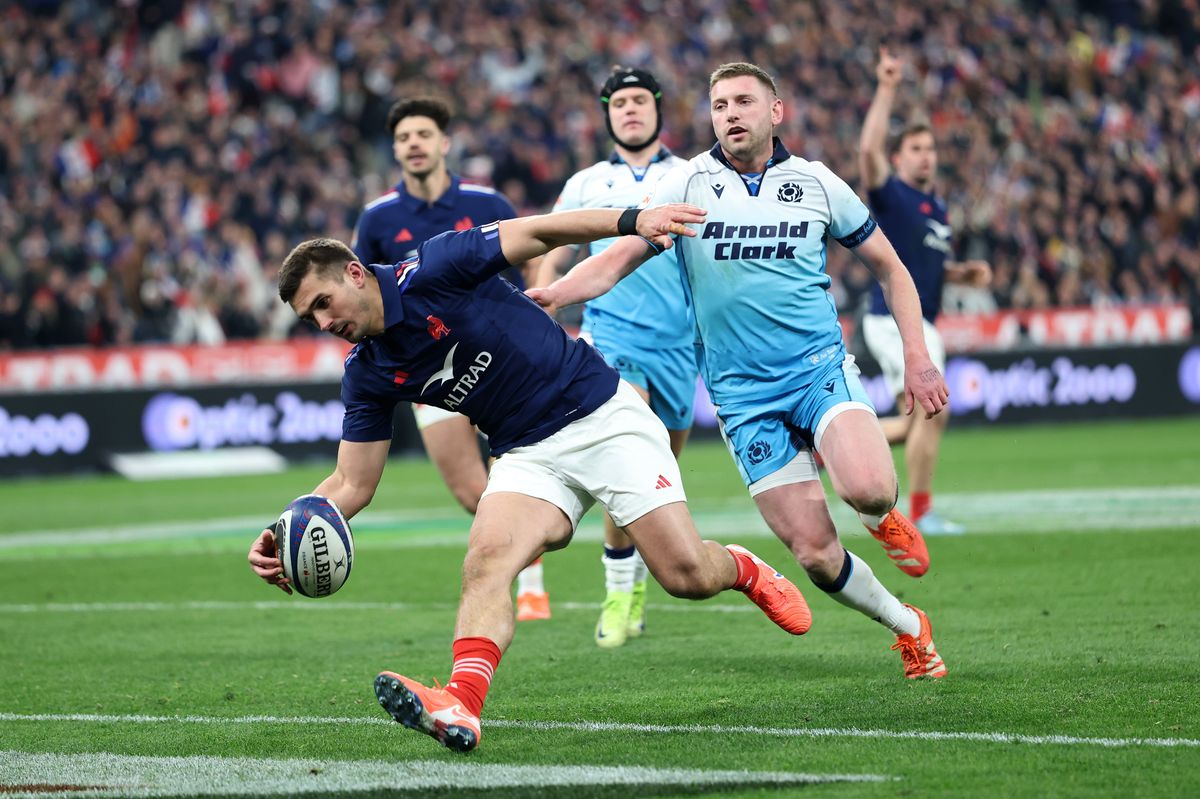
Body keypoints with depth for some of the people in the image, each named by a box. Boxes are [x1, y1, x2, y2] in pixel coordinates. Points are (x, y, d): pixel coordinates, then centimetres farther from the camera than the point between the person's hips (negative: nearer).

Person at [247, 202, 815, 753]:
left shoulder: (431, 271, -15)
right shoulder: (367, 375, 1)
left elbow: (538, 232, -14)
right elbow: (353, 483, 4)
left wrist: (632, 220, -27)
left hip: (600, 413, -4)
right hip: (529, 456, 4)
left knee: (685, 575, -11)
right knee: (485, 560, -26)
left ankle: (744, 570, 25)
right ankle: (462, 705, -46)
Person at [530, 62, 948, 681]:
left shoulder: (817, 183, 3)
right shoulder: (688, 185, 0)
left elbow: (888, 266, 14)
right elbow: (616, 261, -7)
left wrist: (916, 356, 5)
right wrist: (555, 292, -27)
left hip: (820, 368, 0)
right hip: (742, 394, 0)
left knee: (868, 488, -30)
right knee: (815, 552, -7)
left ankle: (884, 519, 8)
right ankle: (907, 626, 19)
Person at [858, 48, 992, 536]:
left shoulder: (937, 209, 17)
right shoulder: (890, 194, -6)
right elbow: (868, 148, -25)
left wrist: (966, 272, 8)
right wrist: (887, 90, -25)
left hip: (921, 324, 9)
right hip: (894, 318, -9)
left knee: (918, 422, 12)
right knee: (933, 410, -15)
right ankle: (920, 513, -10)